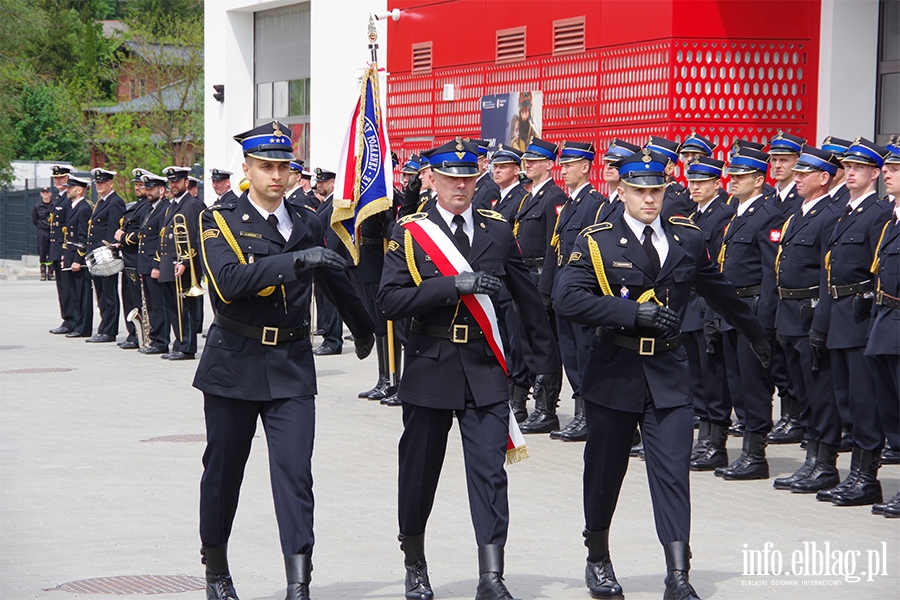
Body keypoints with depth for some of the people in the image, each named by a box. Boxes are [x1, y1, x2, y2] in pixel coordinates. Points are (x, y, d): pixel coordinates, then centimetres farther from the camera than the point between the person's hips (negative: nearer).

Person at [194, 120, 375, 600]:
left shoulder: (308, 223, 8)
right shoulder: (219, 221, -3)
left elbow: (336, 280, 26)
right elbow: (229, 282, -23)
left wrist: (364, 330, 40)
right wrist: (295, 260, -30)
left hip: (292, 367, 2)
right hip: (234, 363, -2)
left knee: (295, 472, -10)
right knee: (223, 471, 10)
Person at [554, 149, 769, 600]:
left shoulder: (688, 239, 6)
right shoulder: (596, 242, -5)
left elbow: (719, 293, 22)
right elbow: (567, 300, -19)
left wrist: (755, 336, 34)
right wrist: (636, 314, -22)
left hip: (667, 375, 1)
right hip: (613, 372, -1)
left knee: (672, 473, -8)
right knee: (604, 472, 11)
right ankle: (598, 560, 31)